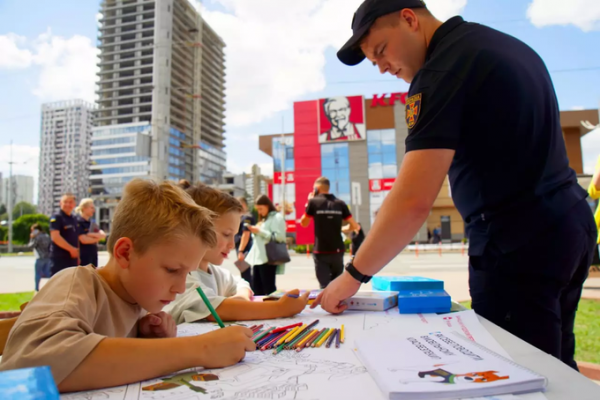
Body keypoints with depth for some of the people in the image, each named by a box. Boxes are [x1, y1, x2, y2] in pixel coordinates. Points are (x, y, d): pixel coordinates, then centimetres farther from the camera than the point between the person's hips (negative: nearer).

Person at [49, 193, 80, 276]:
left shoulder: (74, 219, 15)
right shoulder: (56, 217, -9)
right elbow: (55, 237, -20)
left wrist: (77, 255, 17)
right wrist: (71, 249, -18)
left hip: (72, 257, 8)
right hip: (59, 257, -8)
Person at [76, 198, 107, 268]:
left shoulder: (92, 223, 12)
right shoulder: (78, 221, -10)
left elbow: (103, 235, 4)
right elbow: (83, 240, -18)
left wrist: (91, 234, -14)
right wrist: (97, 237, -3)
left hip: (93, 253, 7)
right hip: (84, 255, -7)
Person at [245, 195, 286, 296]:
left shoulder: (277, 217, -4)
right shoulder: (263, 219, 23)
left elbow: (278, 237, -16)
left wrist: (260, 231, -15)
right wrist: (255, 232, 8)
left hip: (268, 258, -8)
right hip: (257, 258, 9)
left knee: (269, 288, -4)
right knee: (256, 288, 7)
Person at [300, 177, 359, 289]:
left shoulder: (314, 201, -3)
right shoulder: (340, 203, 3)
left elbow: (304, 223, 10)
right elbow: (355, 226, 2)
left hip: (321, 252, -3)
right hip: (337, 251, 3)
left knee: (324, 286, 0)